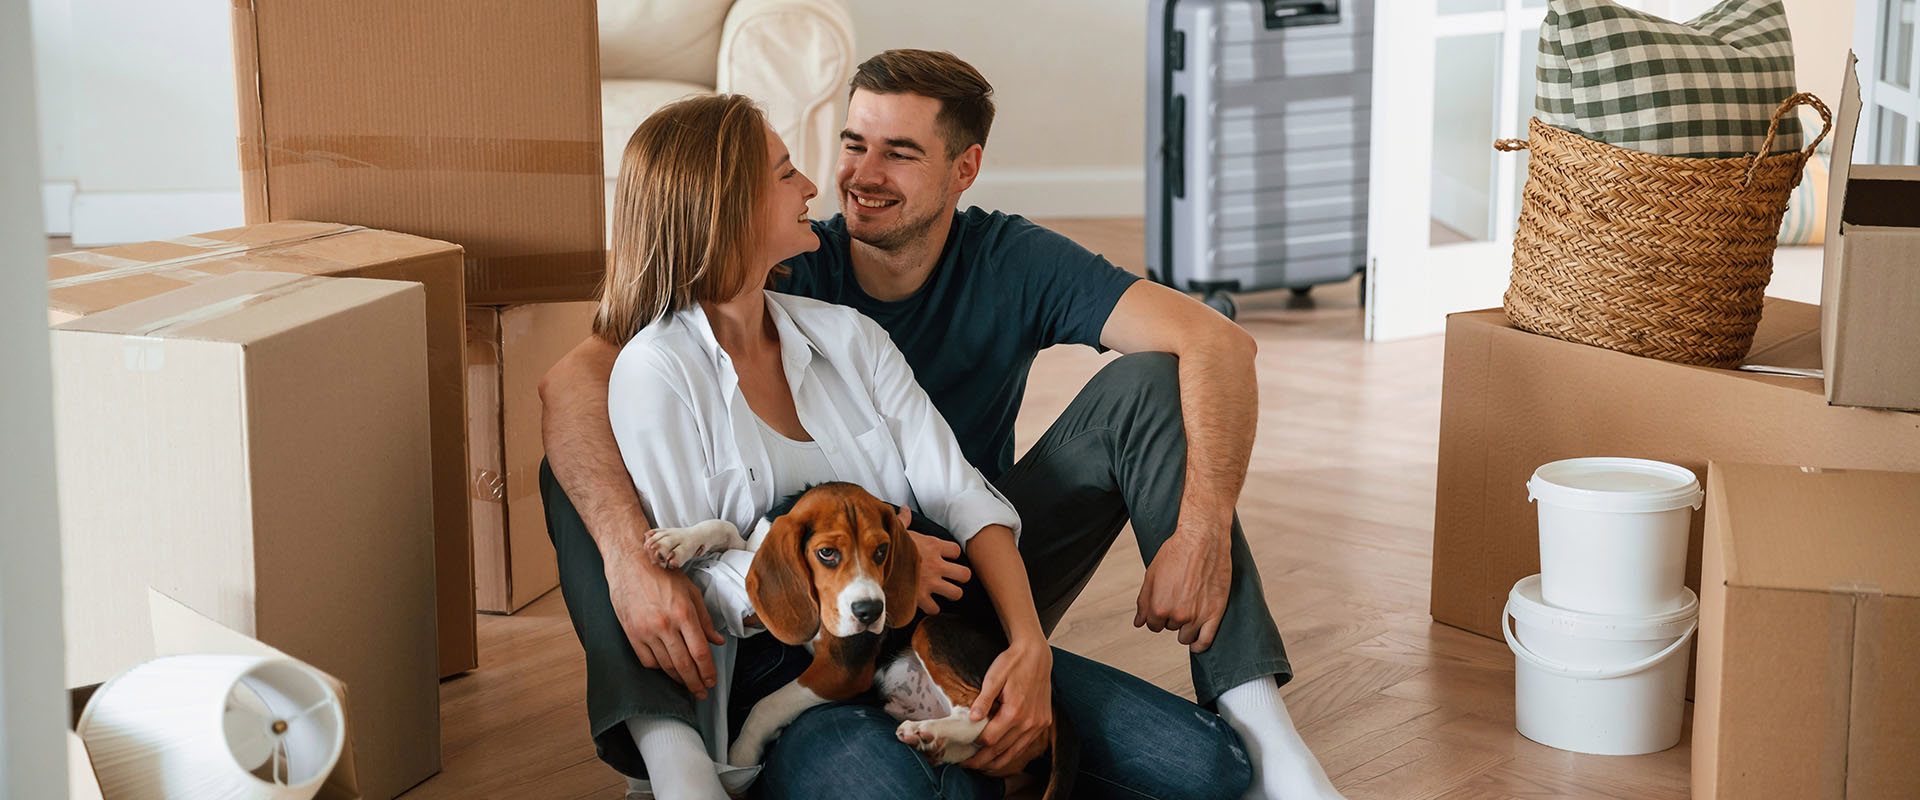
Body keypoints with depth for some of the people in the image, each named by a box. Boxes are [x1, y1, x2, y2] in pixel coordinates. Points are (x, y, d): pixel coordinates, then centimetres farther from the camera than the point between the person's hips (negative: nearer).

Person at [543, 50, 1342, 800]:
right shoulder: (785, 275, -14)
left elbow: (1217, 342, -21)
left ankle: (1256, 730, -30)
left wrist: (1203, 533, -37)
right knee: (583, 470, -23)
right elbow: (572, 381, -28)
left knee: (1145, 385, -19)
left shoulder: (1010, 263, -10)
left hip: (980, 576, 1)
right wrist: (630, 556, -46)